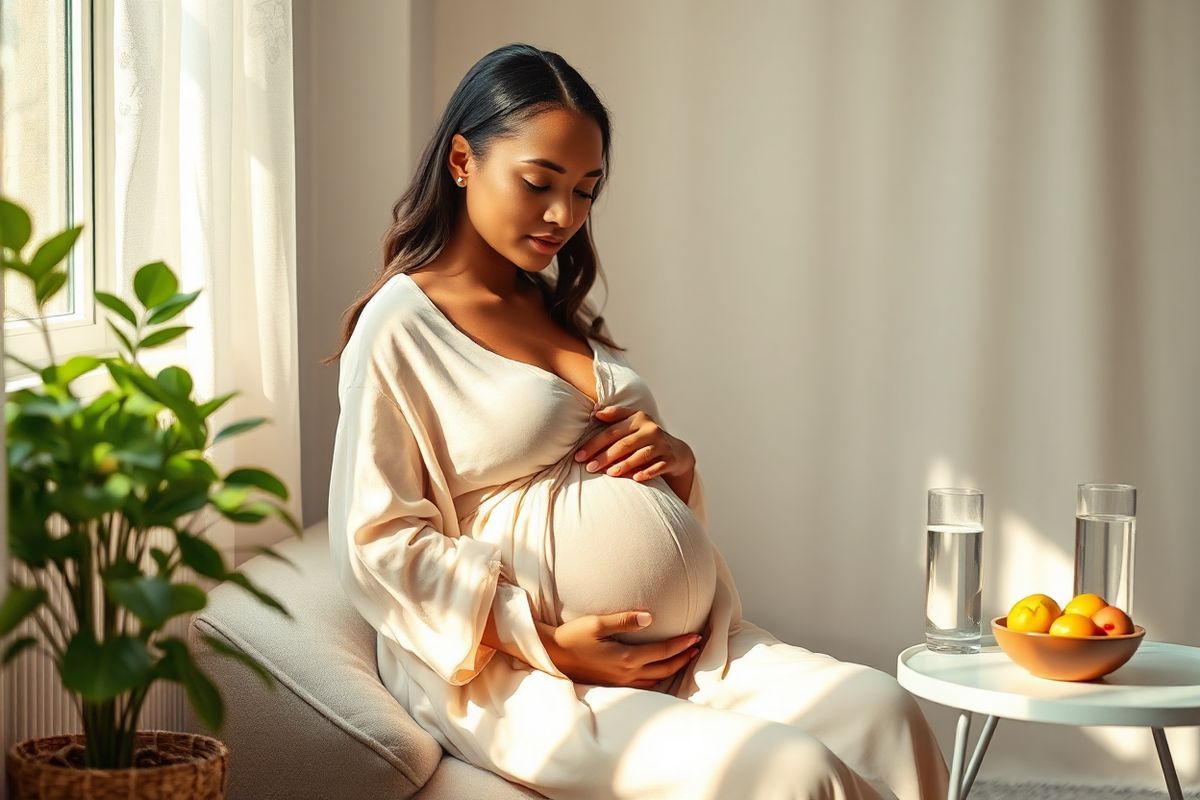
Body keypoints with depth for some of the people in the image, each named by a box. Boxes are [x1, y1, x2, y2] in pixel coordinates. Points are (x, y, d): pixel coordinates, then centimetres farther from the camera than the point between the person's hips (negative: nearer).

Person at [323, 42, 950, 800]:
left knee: (884, 714, -17)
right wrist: (547, 644, -18)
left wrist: (676, 459, 3)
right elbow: (378, 545, -11)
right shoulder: (400, 326, -4)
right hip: (531, 677, -7)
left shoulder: (568, 313, 19)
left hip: (693, 647, 7)